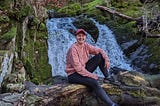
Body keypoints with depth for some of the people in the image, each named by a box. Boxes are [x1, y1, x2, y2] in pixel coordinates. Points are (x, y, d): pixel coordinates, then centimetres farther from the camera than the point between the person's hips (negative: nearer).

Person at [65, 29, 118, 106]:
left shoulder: (86, 46, 0)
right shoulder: (73, 49, -21)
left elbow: (99, 51, 5)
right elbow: (78, 68, -25)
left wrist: (107, 60, -13)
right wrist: (91, 75, -21)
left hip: (84, 70, 8)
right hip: (73, 74, -8)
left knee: (100, 56, -3)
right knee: (94, 82, -32)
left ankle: (107, 78, 1)